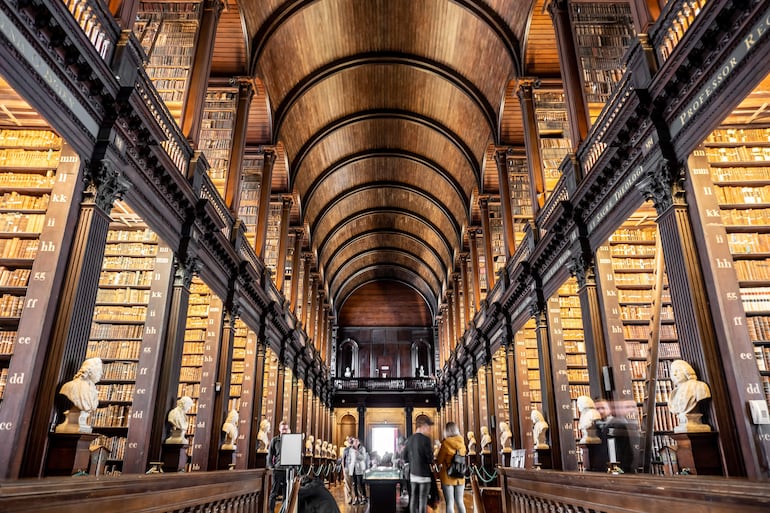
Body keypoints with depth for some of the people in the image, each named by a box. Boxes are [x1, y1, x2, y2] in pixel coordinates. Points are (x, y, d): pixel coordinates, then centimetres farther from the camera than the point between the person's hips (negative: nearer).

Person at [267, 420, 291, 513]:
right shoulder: (274, 440, 1)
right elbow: (270, 454, 3)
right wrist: (270, 466, -4)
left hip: (288, 470, 1)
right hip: (277, 469, -1)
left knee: (286, 492, 7)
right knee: (274, 492, 5)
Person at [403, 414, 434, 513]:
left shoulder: (409, 439, 4)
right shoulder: (425, 439, -16)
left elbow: (405, 458, 10)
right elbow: (430, 459, -14)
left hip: (413, 474, 6)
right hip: (424, 474, -6)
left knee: (413, 499, 11)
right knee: (423, 500, 2)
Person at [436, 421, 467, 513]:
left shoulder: (445, 444, -14)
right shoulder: (462, 443, -2)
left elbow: (439, 461, -6)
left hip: (448, 477, -4)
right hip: (460, 477, 4)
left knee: (450, 503, 2)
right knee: (460, 501, 15)